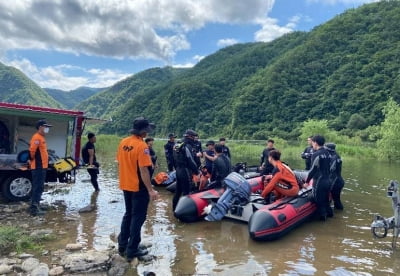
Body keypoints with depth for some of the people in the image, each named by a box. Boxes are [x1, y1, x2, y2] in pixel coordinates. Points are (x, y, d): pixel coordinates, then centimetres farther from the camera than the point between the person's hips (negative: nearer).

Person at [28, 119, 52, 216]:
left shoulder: (41, 137, 17)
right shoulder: (37, 137, -15)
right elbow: (31, 150, -25)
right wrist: (32, 160, -11)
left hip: (42, 167, 10)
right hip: (38, 167, -10)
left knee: (39, 187, 16)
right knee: (38, 187, -8)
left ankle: (34, 205, 24)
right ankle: (34, 208, -5)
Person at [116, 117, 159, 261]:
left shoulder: (123, 142, 2)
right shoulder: (141, 146, -21)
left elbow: (119, 163, 10)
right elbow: (143, 170, -24)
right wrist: (151, 190, -20)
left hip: (126, 186, 8)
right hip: (139, 187, -8)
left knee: (128, 214, 21)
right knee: (138, 217, 6)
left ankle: (122, 245, 30)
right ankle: (132, 250, 14)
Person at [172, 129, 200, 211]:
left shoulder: (179, 146, 13)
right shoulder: (187, 146, -17)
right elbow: (191, 161, -19)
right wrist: (197, 171, -10)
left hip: (178, 170, 10)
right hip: (185, 171, -10)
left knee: (178, 190, 16)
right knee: (186, 191, -3)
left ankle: (175, 207, 25)